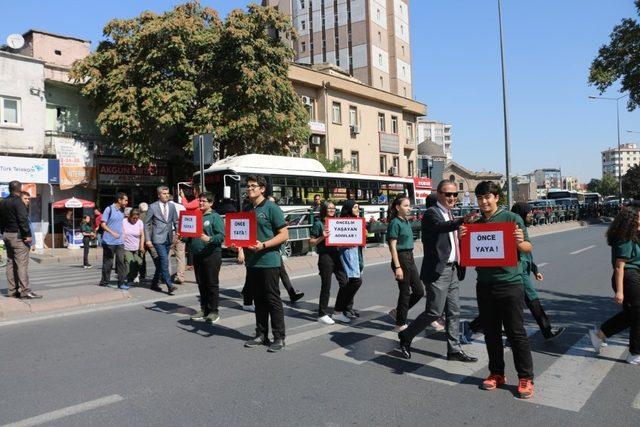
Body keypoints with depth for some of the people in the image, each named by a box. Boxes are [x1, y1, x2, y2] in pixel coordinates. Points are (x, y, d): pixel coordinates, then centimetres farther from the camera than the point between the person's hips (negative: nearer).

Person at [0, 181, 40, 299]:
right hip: (17, 236, -9)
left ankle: (12, 290, 13)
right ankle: (25, 291, -13)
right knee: (22, 264, -10)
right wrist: (28, 235, -17)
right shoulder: (18, 202, -13)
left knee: (10, 263, 11)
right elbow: (23, 220, -19)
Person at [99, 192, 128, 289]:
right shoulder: (109, 209, -8)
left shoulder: (122, 210, 10)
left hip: (120, 241, 5)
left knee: (121, 261, -4)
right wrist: (112, 233, -25)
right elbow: (103, 224, -12)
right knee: (108, 262, 4)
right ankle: (104, 282, 18)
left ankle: (121, 282, -2)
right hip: (109, 241, -5)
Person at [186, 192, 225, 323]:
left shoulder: (215, 217, -5)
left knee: (212, 284, 0)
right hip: (197, 255, 7)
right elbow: (190, 235, 22)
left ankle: (213, 311, 7)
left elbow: (221, 236, -15)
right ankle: (204, 309, 23)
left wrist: (209, 239, -29)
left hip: (211, 254, -7)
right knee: (201, 283, 13)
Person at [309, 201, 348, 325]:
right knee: (326, 286, 0)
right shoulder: (318, 223, -3)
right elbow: (311, 242, -4)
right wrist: (322, 237, -19)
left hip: (337, 255, 6)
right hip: (325, 256, -6)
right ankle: (322, 315, 12)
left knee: (345, 282, 3)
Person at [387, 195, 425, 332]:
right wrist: (397, 267, -20)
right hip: (401, 258, -9)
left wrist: (411, 259, 17)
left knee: (419, 291, 10)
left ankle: (397, 312, 25)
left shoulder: (407, 222, 13)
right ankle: (401, 324, 14)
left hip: (410, 258, 9)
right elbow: (393, 246, -16)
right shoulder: (395, 223, -12)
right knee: (405, 292, 0)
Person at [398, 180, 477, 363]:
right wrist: (463, 220, -49)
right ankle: (406, 336, 13)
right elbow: (442, 226, -33)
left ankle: (454, 349, 21)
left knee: (454, 312, 11)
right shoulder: (431, 213, -11)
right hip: (438, 271, -8)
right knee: (435, 312, -6)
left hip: (452, 269, 8)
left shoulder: (450, 215, 16)